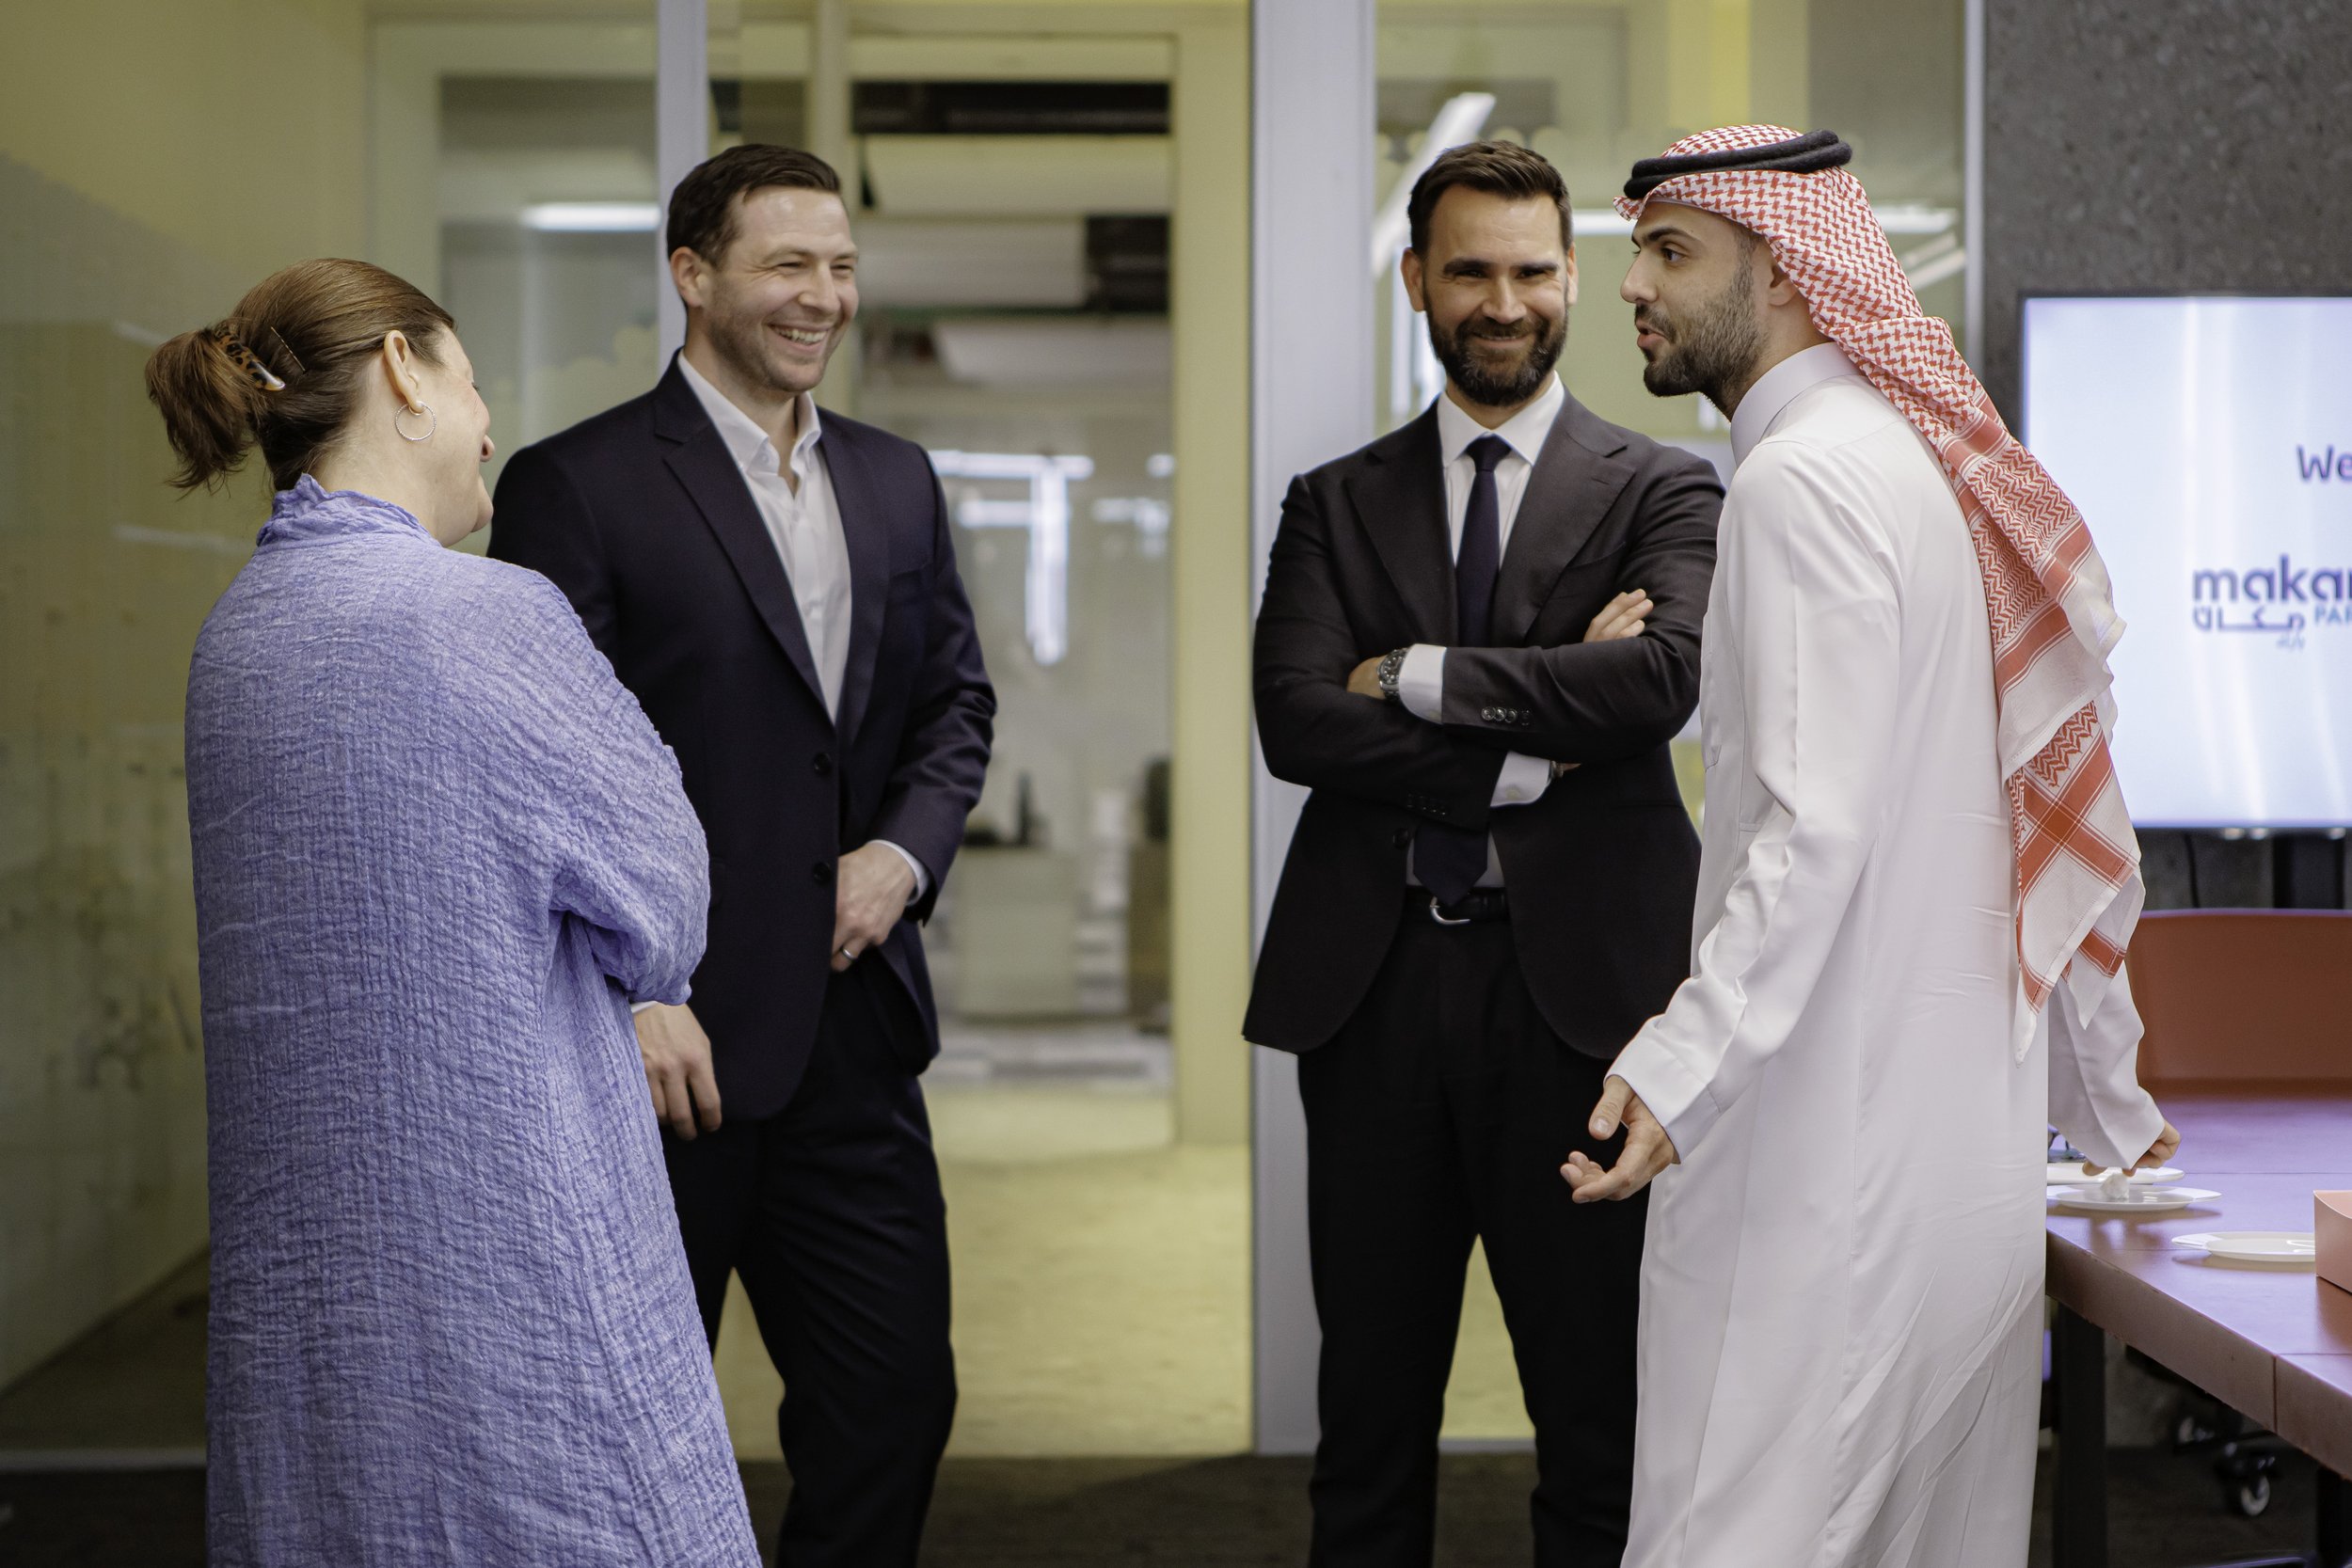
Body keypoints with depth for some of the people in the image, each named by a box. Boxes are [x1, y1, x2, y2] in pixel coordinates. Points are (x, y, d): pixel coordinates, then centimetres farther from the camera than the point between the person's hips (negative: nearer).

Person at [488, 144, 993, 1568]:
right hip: (669, 1042, -5)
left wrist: (907, 846, -2)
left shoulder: (898, 482, 12)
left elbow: (957, 699, 18)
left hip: (853, 1028, 6)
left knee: (897, 1396, 10)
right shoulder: (576, 483, -7)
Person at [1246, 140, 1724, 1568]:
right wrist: (1531, 751, -12)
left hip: (1576, 982, -2)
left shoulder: (1665, 494, 5)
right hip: (1377, 985, 3)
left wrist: (1418, 676, -9)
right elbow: (1296, 724, -4)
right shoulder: (1336, 506, 12)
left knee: (1601, 1425, 4)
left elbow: (1662, 678, -15)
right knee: (1370, 1423, 10)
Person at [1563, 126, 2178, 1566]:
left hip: (1822, 1155, -10)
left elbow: (1820, 826, -22)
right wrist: (2107, 1098, 27)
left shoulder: (1803, 479, -12)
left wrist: (1682, 1065, -29)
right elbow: (2061, 821, 21)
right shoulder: (1941, 470, 17)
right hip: (1975, 1158, 10)